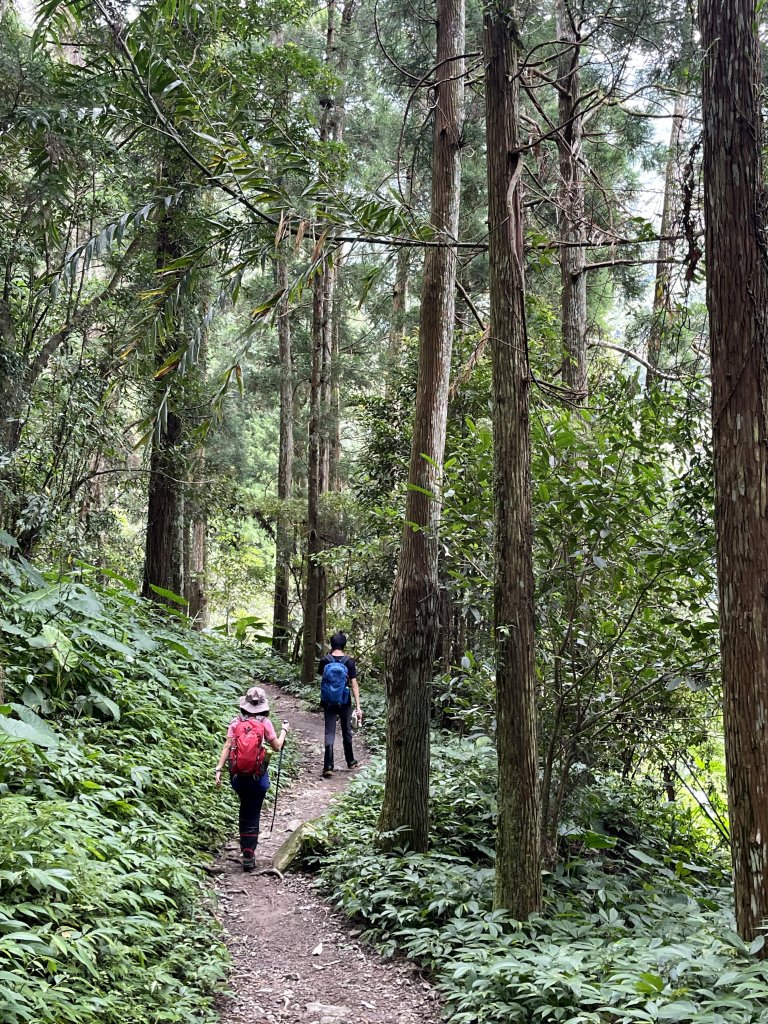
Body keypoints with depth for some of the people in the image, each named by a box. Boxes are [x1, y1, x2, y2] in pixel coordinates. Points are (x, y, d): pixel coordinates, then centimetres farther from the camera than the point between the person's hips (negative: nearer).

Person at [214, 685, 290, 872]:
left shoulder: (236, 722, -1)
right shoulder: (264, 723, -6)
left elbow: (227, 746, -6)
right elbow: (277, 746, 2)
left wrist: (219, 769, -6)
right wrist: (284, 731, 19)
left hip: (237, 776, 3)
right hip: (257, 777, -3)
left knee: (245, 810, 24)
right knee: (253, 815, 5)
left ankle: (245, 846, 32)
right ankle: (248, 855, 1)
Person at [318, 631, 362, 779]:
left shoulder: (325, 661, -5)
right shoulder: (349, 662, -9)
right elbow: (354, 684, -12)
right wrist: (358, 706, -13)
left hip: (328, 702, 0)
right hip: (344, 702, 0)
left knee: (329, 733, -1)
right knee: (346, 731, 17)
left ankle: (328, 766, -13)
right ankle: (350, 761, 33)